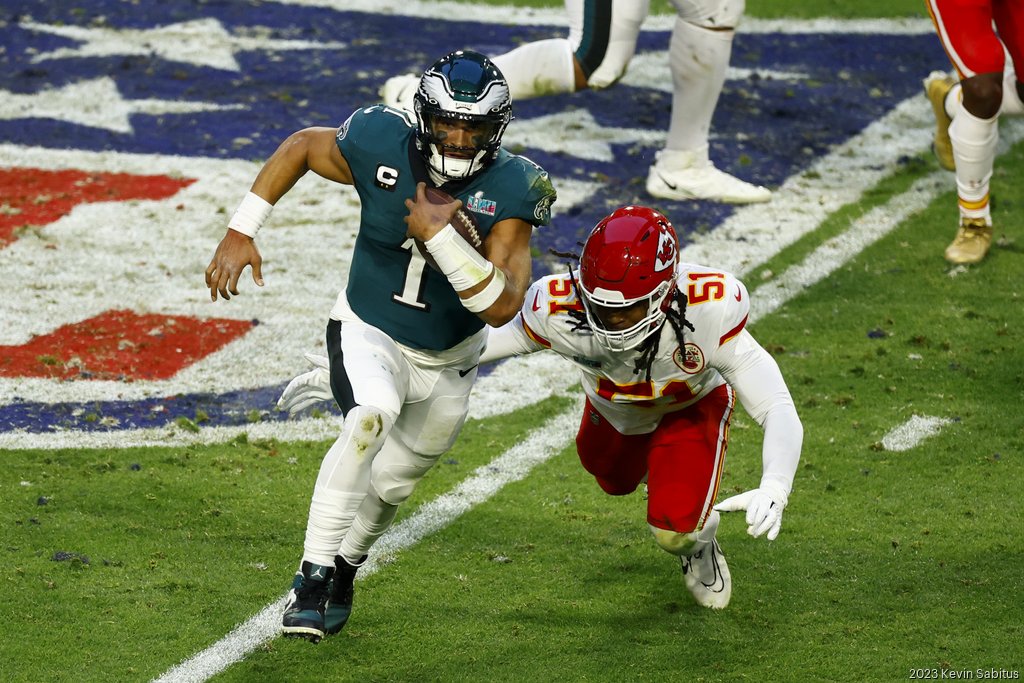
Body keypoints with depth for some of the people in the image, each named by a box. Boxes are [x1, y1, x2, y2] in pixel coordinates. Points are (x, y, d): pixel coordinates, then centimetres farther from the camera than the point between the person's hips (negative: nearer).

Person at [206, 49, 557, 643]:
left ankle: (344, 568, 50)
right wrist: (242, 231, -5)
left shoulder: (511, 189, -24)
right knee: (372, 419, -34)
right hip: (369, 333, -2)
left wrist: (442, 236, -39)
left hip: (448, 363, 2)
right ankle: (313, 577, -28)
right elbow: (301, 147, -1)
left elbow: (503, 306, -31)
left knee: (390, 485, 18)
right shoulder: (381, 144, -22)